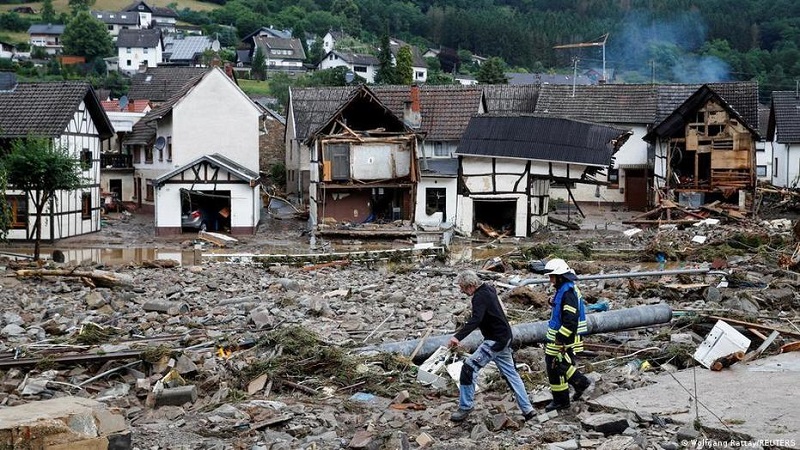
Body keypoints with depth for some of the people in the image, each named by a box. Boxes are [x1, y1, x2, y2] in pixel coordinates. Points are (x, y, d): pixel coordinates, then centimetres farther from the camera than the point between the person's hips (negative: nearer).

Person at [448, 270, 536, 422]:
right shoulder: (488, 289, 9)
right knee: (510, 373, 16)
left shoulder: (480, 297, -20)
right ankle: (527, 409, 19)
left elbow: (475, 320, -37)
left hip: (495, 341, -11)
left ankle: (465, 408, -6)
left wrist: (458, 336, -48)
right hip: (505, 339, 11)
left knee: (469, 368, -11)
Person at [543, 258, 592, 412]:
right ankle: (581, 382, 28)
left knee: (555, 366, -3)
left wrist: (560, 339, -24)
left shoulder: (568, 292, -20)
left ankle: (561, 401, 9)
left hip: (564, 337, -10)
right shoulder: (562, 289, 13)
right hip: (558, 335, 10)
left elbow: (570, 320, -26)